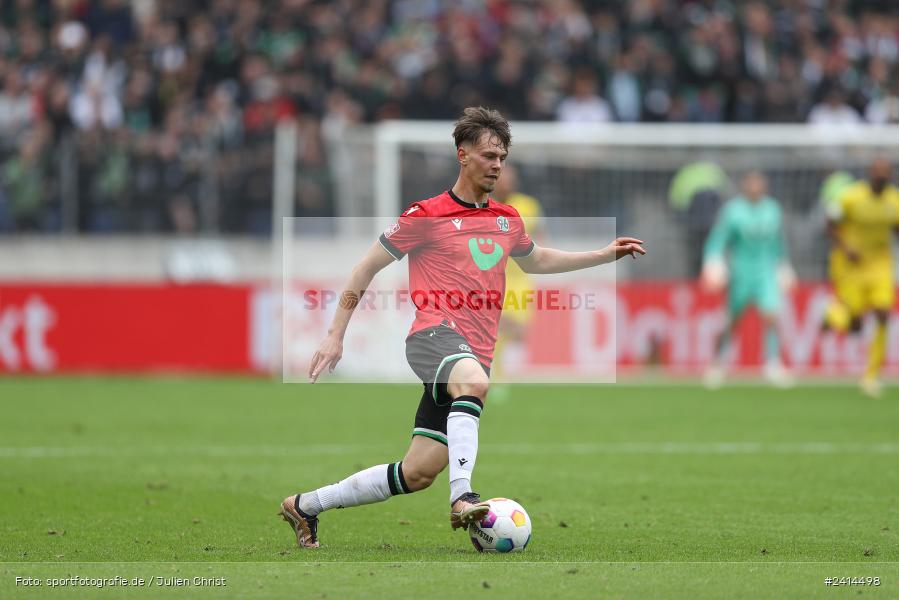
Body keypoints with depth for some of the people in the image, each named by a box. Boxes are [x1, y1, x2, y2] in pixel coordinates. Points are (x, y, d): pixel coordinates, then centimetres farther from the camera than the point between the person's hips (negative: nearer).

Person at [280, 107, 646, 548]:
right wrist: (335, 335, 4)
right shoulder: (426, 216, 0)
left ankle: (304, 506, 16)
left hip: (474, 356, 6)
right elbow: (366, 268, 6)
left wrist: (605, 255, 33)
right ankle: (462, 499, -50)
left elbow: (535, 260, 39)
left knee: (418, 472, 1)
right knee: (474, 380, -41)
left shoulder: (507, 219, 17)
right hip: (434, 335, -6)